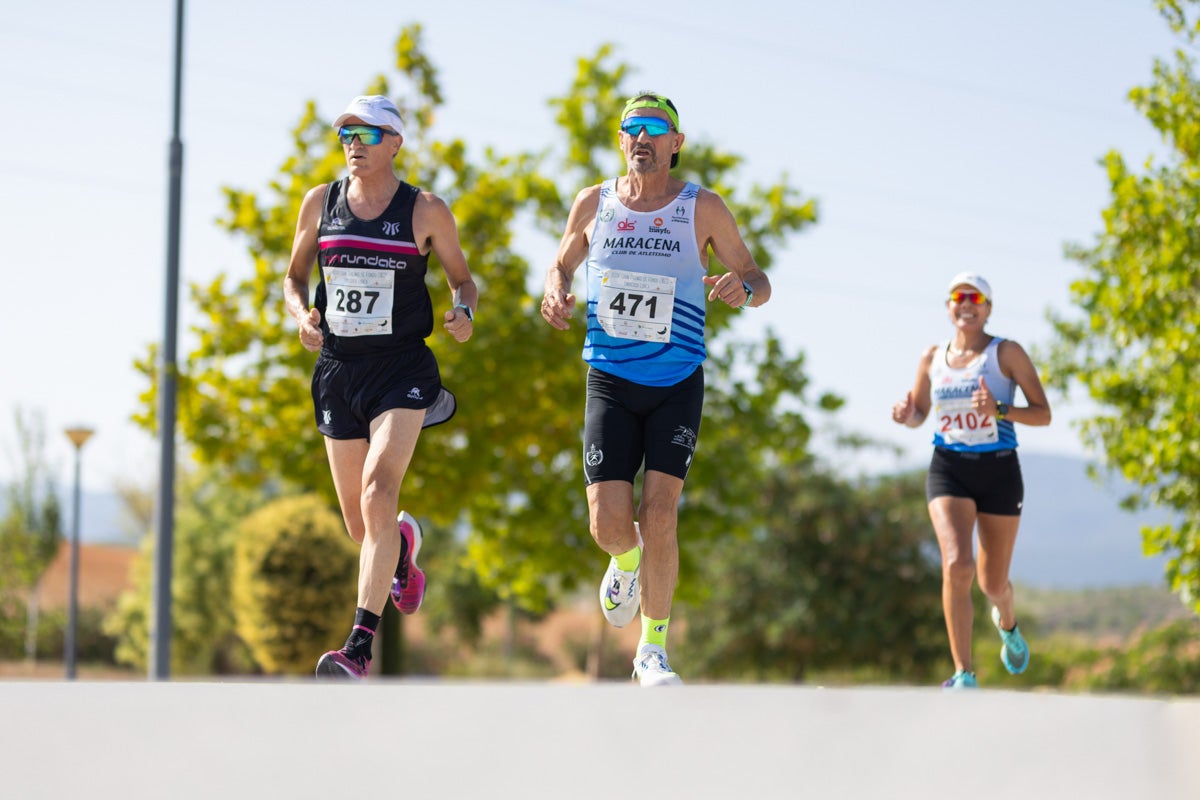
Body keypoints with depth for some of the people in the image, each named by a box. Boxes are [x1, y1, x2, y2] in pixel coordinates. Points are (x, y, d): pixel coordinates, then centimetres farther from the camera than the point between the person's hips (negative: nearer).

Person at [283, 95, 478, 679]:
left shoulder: (426, 211, 0)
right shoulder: (319, 203, 7)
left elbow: (462, 279, 10)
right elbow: (294, 277, 17)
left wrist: (463, 313, -13)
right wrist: (301, 315, -4)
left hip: (402, 371, -4)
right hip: (337, 370, 4)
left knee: (378, 492, -23)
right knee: (360, 526, 8)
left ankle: (360, 645, -27)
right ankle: (404, 541, 49)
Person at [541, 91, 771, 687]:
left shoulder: (704, 209, -3)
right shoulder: (593, 203, 3)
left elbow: (758, 282, 3)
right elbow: (562, 264, 18)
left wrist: (741, 289, -21)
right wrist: (555, 293, -6)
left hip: (678, 385, -1)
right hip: (610, 381, 1)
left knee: (659, 515, -12)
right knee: (609, 522, -8)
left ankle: (653, 649, 4)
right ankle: (627, 561, 32)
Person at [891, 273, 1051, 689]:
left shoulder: (1007, 353, -3)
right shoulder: (932, 358, 6)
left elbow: (1043, 414, -6)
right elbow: (920, 413, 19)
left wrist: (999, 410, -22)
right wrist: (907, 415, -5)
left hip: (999, 471, -1)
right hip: (948, 471, 1)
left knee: (993, 583, 8)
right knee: (957, 566, -23)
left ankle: (1007, 623, 48)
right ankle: (963, 674, -18)